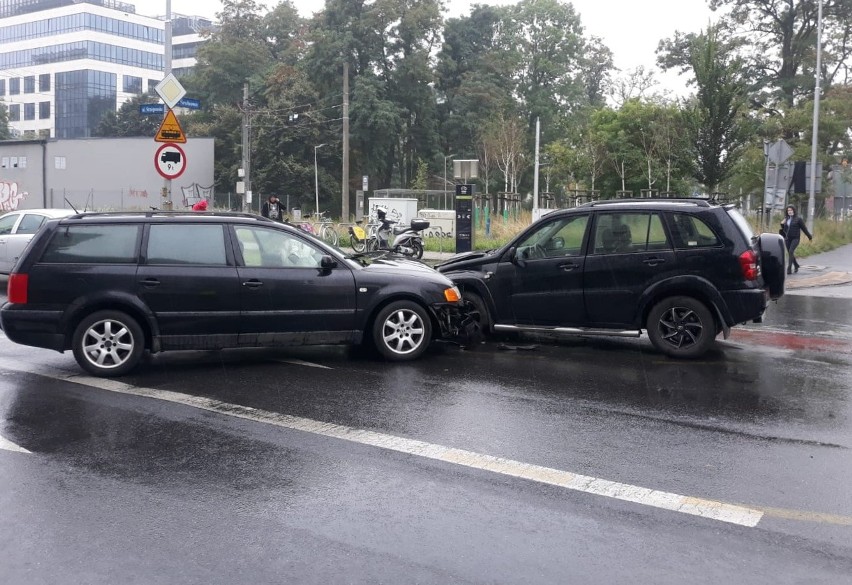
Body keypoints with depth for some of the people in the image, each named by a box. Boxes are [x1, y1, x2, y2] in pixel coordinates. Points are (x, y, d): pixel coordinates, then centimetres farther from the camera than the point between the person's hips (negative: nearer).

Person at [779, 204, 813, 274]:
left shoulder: (798, 219, -5)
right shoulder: (786, 219, 10)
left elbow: (804, 228, 1)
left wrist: (810, 237, 7)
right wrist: (782, 224, -1)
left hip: (795, 238, -5)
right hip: (787, 239, 5)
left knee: (791, 251, -19)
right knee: (790, 253, 10)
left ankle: (789, 269, -21)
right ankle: (796, 265, 33)